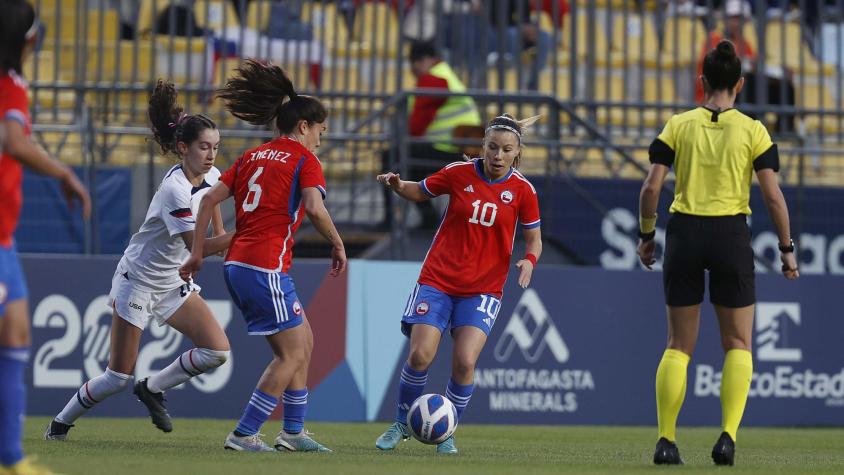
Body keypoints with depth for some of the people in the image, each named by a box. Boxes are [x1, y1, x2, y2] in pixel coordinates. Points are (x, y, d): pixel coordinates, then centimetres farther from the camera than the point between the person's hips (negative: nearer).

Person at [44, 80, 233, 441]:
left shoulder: (211, 177, -3)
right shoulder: (175, 190, -28)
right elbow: (197, 246, -31)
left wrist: (221, 232, 15)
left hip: (172, 283, 8)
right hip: (137, 281, -8)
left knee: (217, 350, -8)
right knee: (119, 377, -4)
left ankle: (152, 389, 12)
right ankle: (60, 423, 18)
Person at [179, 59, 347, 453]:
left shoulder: (253, 156, 18)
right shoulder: (304, 159, -3)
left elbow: (210, 198, 12)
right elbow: (315, 209, -19)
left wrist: (197, 253, 13)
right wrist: (338, 244, -4)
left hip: (237, 264, 8)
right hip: (266, 267, -8)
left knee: (303, 343, 18)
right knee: (292, 353, -1)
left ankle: (293, 432, 19)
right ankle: (244, 435, -4)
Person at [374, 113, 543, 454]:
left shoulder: (522, 190, -3)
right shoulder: (459, 174, -3)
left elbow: (534, 238, 7)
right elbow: (420, 191, 12)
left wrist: (529, 260, -14)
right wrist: (397, 186, -10)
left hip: (483, 288, 0)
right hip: (438, 280, 0)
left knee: (464, 363, -16)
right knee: (420, 356, -12)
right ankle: (402, 424, 13)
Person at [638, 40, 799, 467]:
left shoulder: (678, 126, 2)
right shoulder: (752, 130, -1)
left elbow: (651, 186, -4)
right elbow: (773, 195, -5)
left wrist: (646, 234, 9)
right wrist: (786, 248, 4)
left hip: (684, 233, 1)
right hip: (732, 236, -1)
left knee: (679, 346, 10)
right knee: (738, 344, 9)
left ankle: (666, 440, 3)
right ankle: (728, 435, -9)